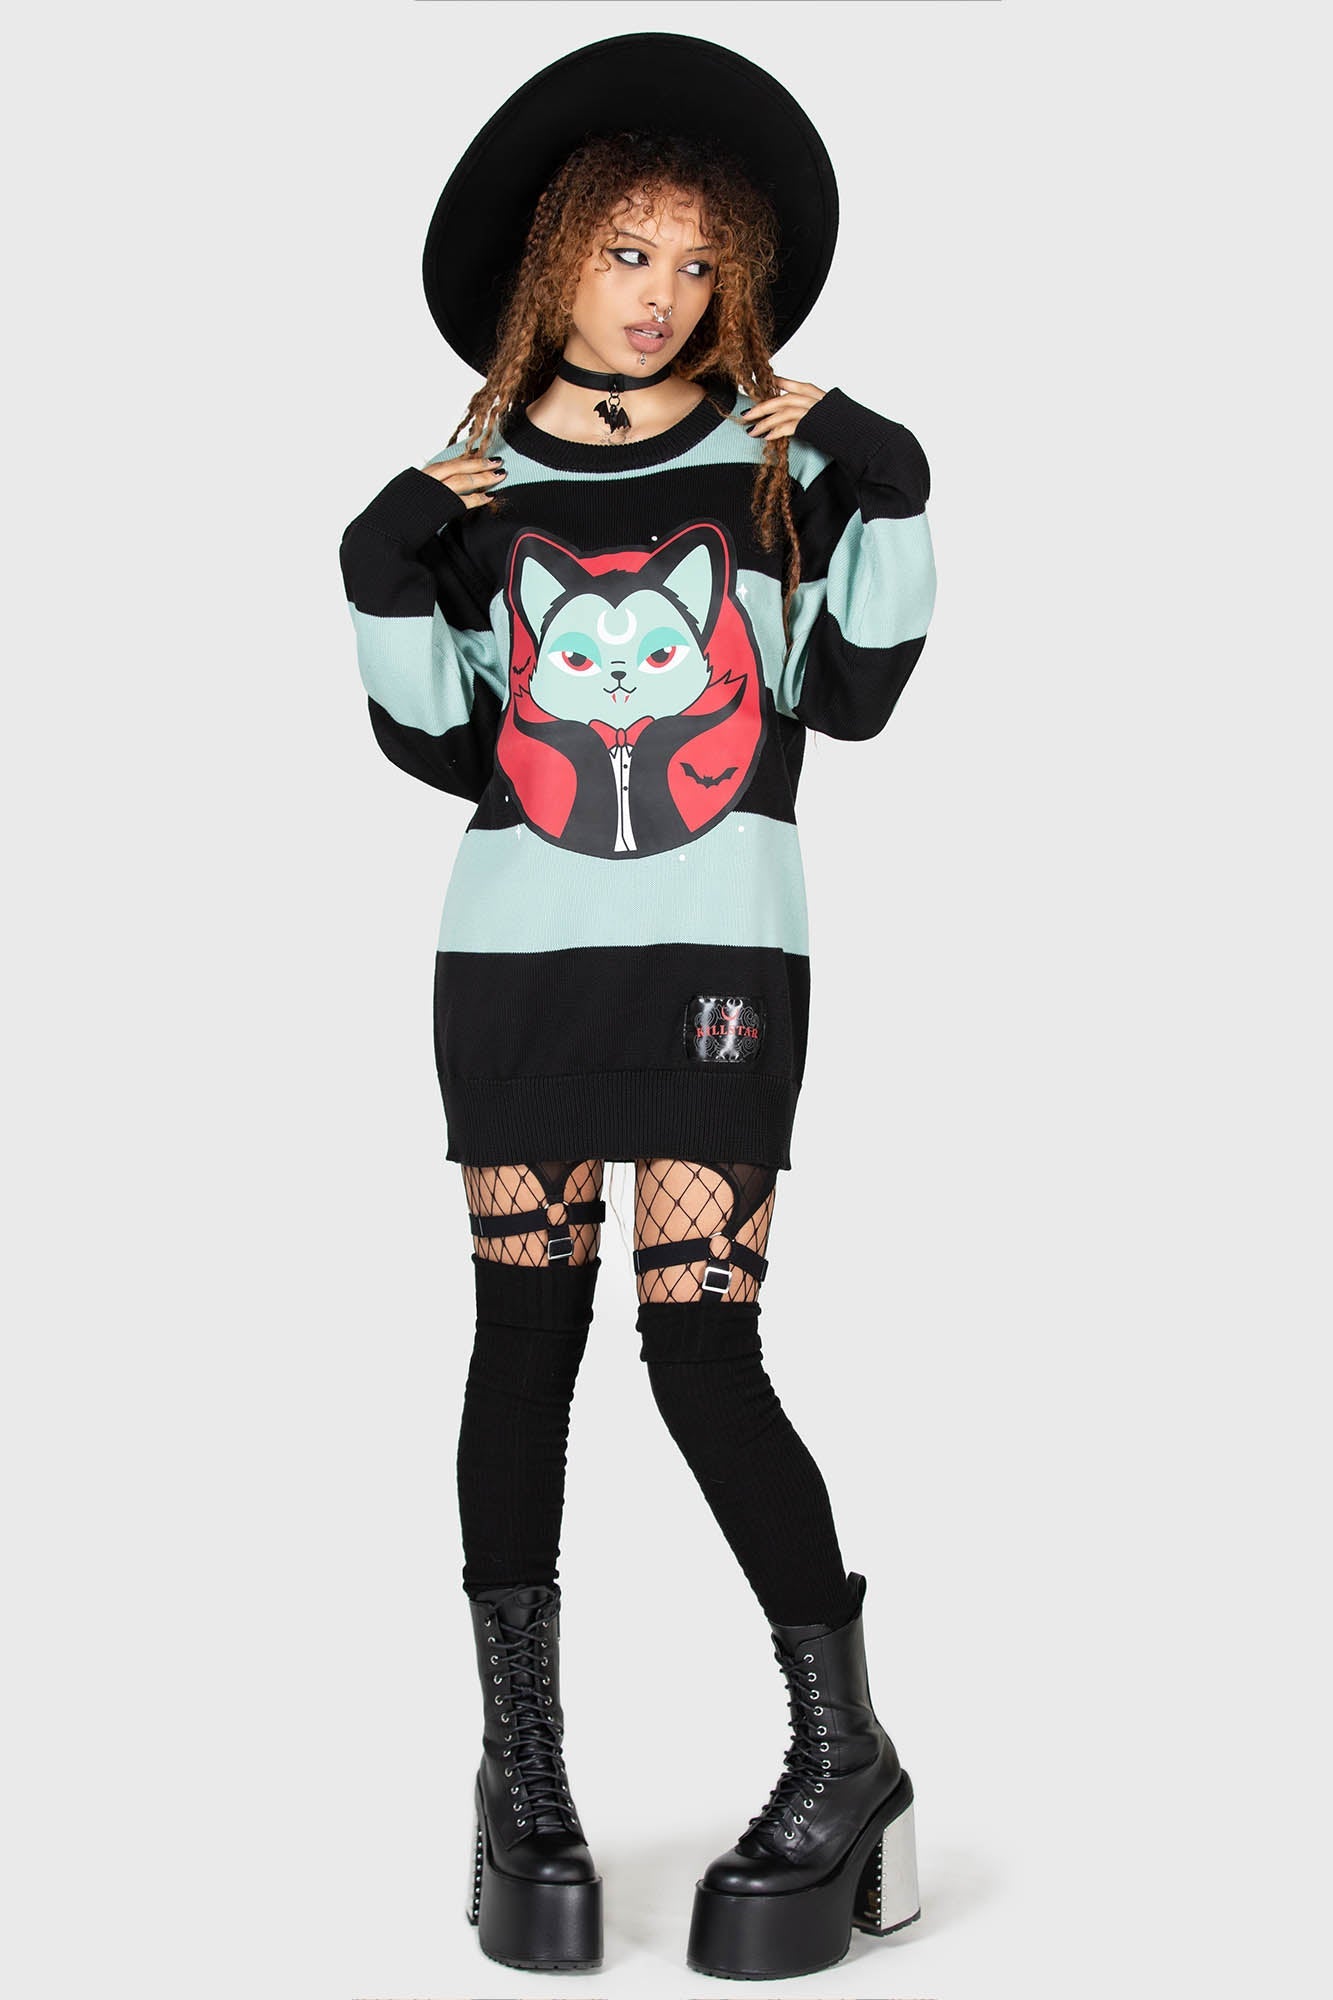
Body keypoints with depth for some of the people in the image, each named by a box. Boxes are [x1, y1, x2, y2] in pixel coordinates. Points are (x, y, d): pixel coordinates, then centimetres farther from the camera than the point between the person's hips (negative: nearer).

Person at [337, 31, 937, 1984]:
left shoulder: (779, 461, 6)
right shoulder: (481, 486, 10)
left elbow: (853, 692, 3)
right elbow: (444, 749, 10)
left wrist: (890, 495, -7)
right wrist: (384, 577, -3)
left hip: (723, 953, -2)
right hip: (515, 948, 2)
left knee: (701, 1346, -9)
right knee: (525, 1332, 3)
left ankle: (848, 1755, 6)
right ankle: (523, 1774, 13)